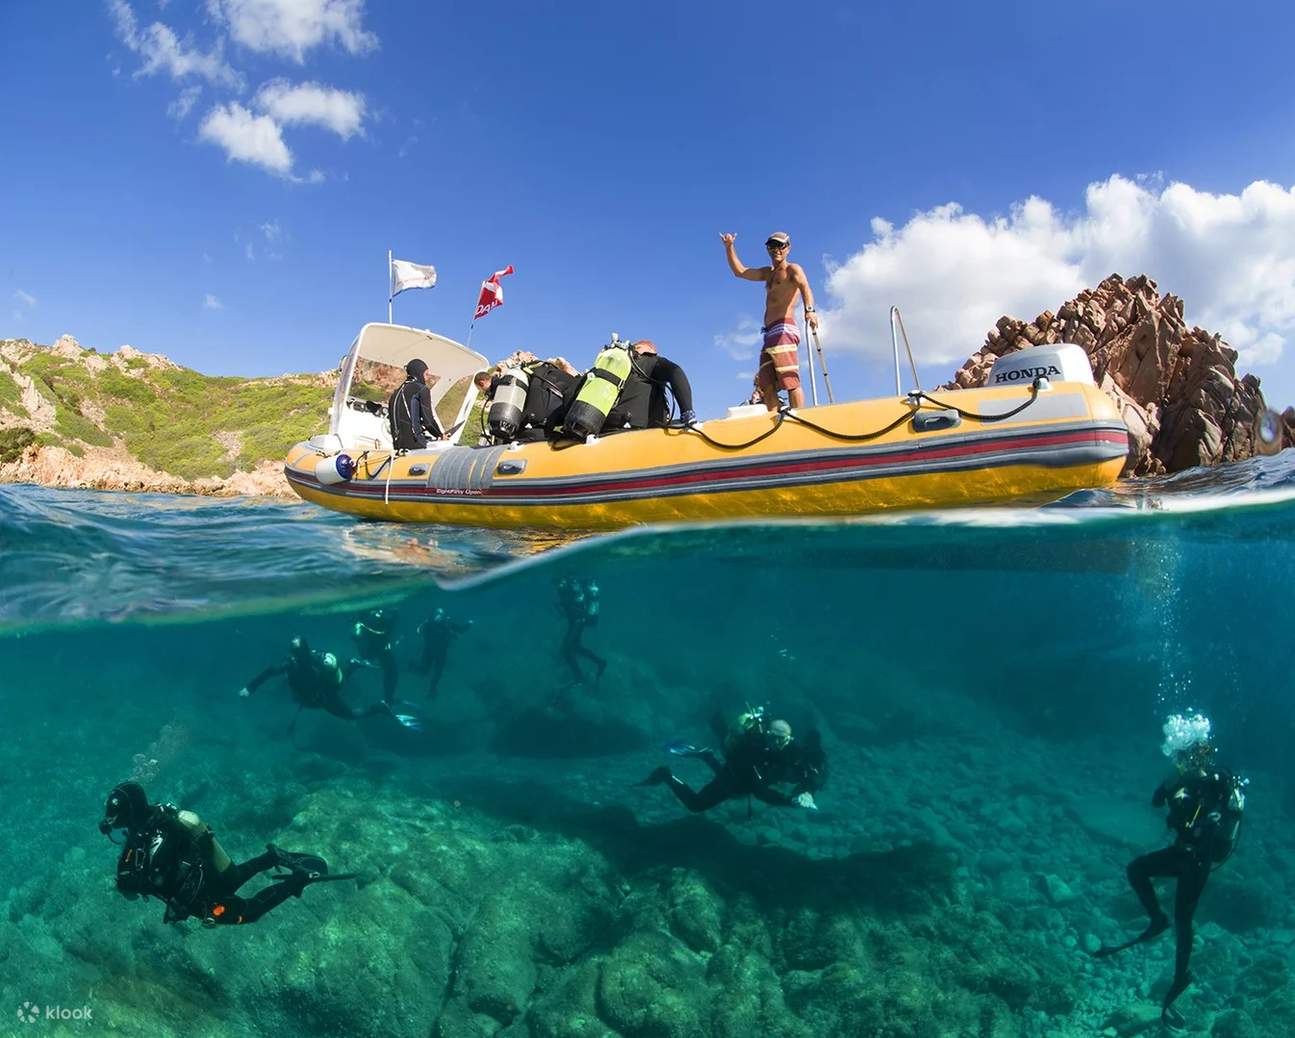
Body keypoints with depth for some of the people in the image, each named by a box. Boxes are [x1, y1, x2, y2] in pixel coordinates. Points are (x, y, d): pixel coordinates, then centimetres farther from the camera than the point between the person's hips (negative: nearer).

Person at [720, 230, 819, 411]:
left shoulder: (792, 269, 3)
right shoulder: (768, 273, 27)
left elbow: (804, 287, -17)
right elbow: (740, 271, 34)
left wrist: (809, 310, -37)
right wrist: (729, 247, 22)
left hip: (784, 330, -8)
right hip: (770, 334, 8)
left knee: (790, 380, -19)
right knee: (767, 384, -2)